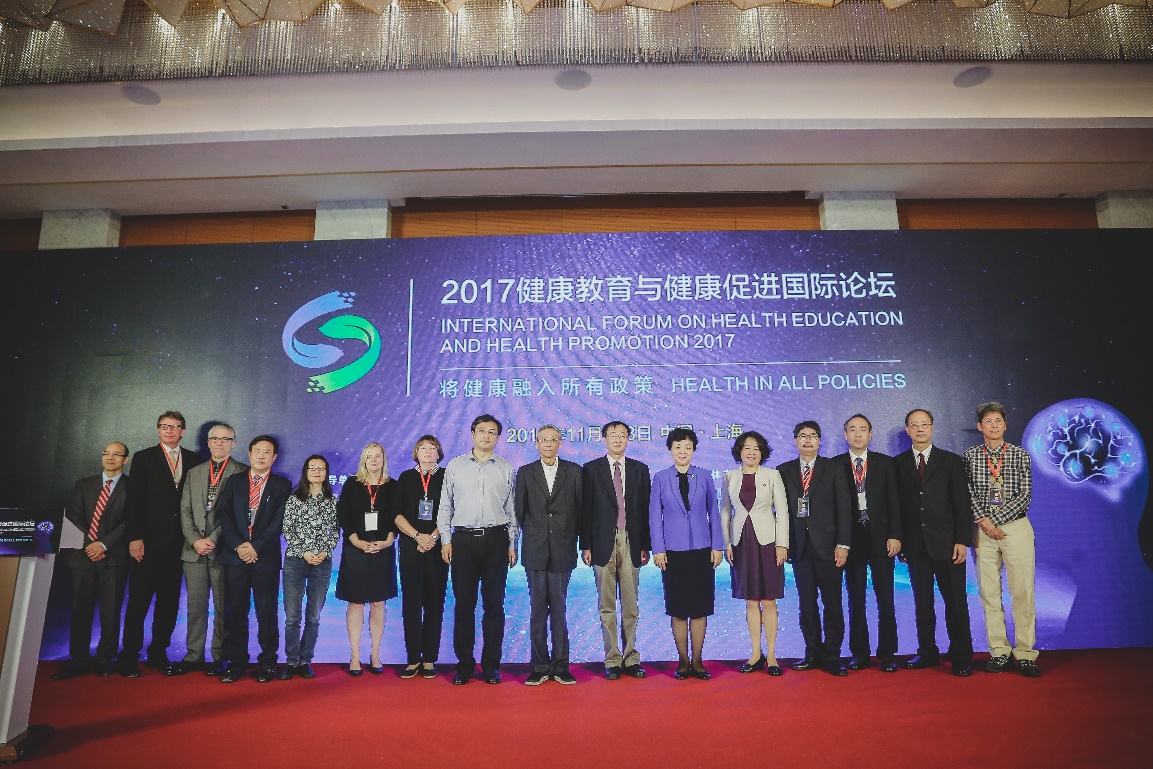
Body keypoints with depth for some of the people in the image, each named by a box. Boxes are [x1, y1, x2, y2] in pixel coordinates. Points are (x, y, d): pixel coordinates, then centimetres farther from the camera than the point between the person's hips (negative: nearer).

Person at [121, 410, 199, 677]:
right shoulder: (144, 458, 4)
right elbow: (135, 500, -3)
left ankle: (158, 652, 18)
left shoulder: (193, 460, 10)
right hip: (149, 540, -3)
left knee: (169, 601, 7)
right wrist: (134, 537, -10)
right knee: (139, 600, 1)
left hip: (178, 542, 3)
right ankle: (129, 656, 12)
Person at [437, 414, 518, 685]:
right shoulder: (455, 466, 8)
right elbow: (445, 506, 9)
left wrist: (513, 545, 4)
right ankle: (464, 664, 15)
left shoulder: (506, 469, 8)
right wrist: (446, 540, 2)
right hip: (463, 539, 0)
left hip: (496, 540, 0)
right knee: (464, 604, 3)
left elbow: (512, 510, 8)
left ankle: (491, 665, 14)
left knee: (494, 604, 3)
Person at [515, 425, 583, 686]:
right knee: (537, 610, 4)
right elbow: (519, 510, 9)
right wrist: (532, 534, 9)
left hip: (562, 550, -1)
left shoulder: (574, 471, 5)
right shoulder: (525, 473, 7)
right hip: (535, 551, 1)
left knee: (559, 610, 3)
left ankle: (560, 667, 13)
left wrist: (572, 538, 6)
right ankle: (540, 667, 13)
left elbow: (580, 508, 6)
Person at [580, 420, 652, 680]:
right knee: (607, 606, 4)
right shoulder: (591, 469, 4)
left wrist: (645, 546, 4)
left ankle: (631, 658, 15)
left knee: (631, 605, 6)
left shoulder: (640, 470, 9)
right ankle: (612, 660, 12)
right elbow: (586, 510, 2)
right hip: (603, 543, -1)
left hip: (631, 543, 2)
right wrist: (586, 546, -3)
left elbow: (646, 509, 8)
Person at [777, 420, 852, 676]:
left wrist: (842, 544, -8)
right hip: (799, 547, 2)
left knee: (832, 603, 2)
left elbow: (843, 508, -1)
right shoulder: (784, 471, 9)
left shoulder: (833, 468, 5)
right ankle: (812, 652, 18)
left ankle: (831, 655, 12)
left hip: (827, 546, -1)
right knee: (807, 604, 7)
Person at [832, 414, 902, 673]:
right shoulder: (835, 465, 4)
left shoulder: (885, 463, 6)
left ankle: (887, 653, 13)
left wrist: (894, 536, -7)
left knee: (885, 599, 3)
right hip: (851, 539, 0)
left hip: (880, 538, 0)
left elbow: (893, 502, 2)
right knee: (855, 600, 7)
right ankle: (859, 652, 16)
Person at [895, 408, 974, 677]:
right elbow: (897, 503, 6)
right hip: (915, 544, 2)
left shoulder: (951, 461, 4)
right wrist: (899, 540, 0)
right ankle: (927, 653, 19)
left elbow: (961, 503, 0)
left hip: (946, 543, -1)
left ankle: (960, 657, 12)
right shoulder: (898, 463, 7)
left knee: (955, 601, 2)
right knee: (922, 601, 8)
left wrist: (962, 541, -8)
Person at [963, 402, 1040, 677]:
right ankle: (999, 652, 13)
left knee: (1023, 592, -1)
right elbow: (968, 493, 1)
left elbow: (1025, 495, -4)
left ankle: (1025, 653, 9)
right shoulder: (970, 456, 5)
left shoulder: (1020, 455, 3)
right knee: (989, 593, 4)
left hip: (1015, 527, -1)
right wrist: (984, 520, -12)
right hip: (983, 529, 1)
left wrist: (994, 520, -10)